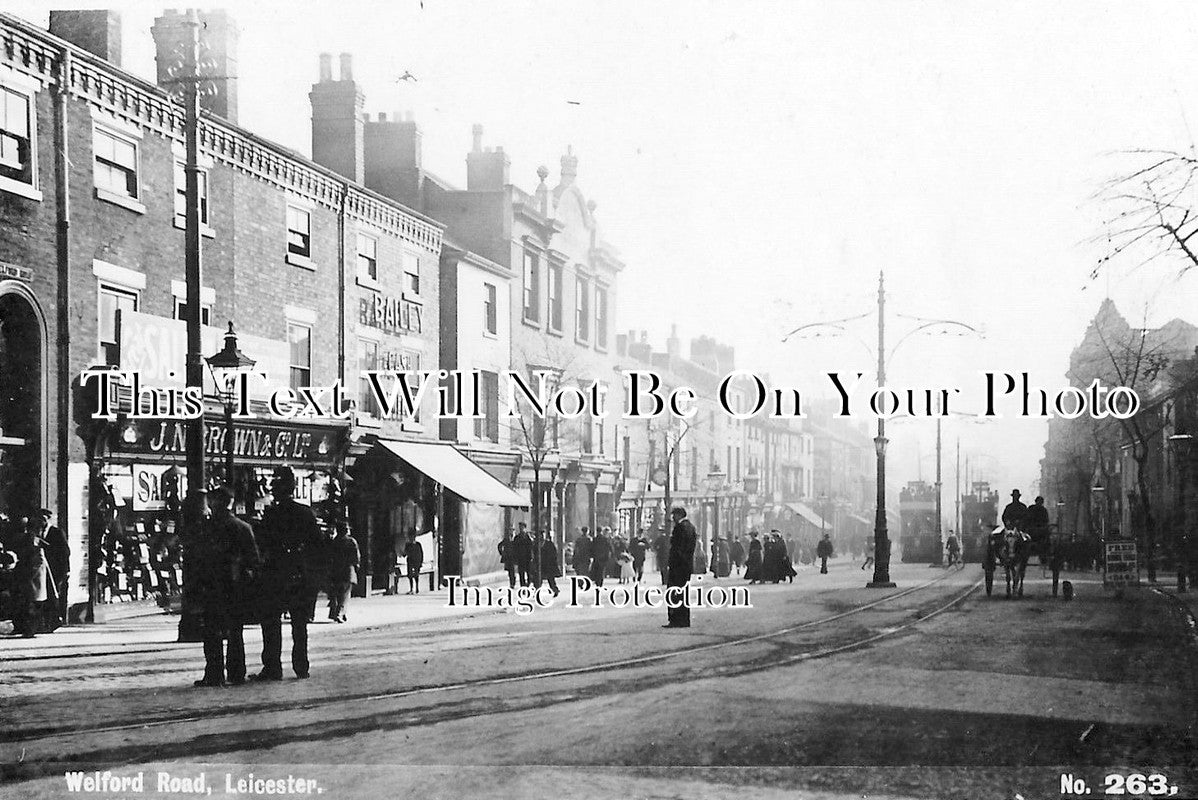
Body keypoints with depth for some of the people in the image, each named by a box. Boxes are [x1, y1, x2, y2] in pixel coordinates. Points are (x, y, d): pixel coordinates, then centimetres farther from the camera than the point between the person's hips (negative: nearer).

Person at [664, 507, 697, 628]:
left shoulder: (680, 527, -13)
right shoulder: (691, 526, 16)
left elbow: (677, 547, -18)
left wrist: (671, 564, -17)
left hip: (678, 564, -10)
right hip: (688, 563, 10)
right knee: (683, 593, 12)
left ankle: (675, 620, -10)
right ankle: (685, 620, 13)